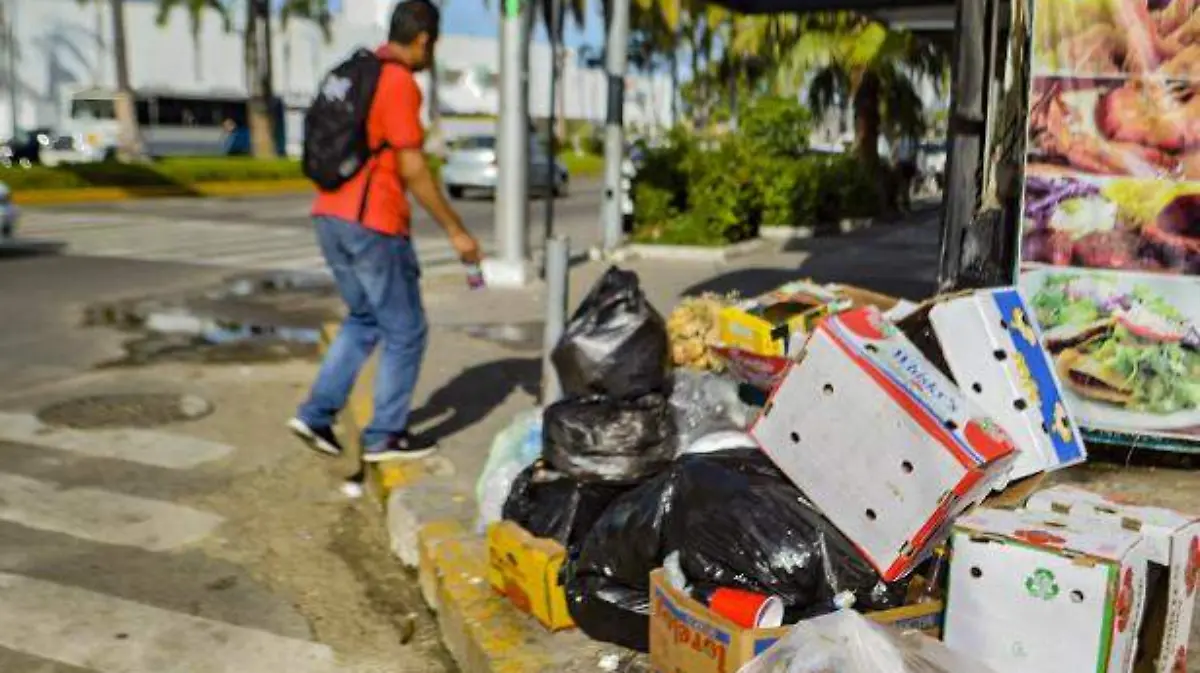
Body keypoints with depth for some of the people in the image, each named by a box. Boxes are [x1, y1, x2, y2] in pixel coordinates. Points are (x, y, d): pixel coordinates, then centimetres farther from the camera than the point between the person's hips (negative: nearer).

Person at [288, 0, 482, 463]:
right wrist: (455, 230, -11)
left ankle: (317, 414, 16)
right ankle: (385, 436, 12)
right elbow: (412, 169, -16)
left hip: (330, 216, 9)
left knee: (364, 320, 21)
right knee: (405, 331, 5)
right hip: (372, 223, -9)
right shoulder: (399, 82, -12)